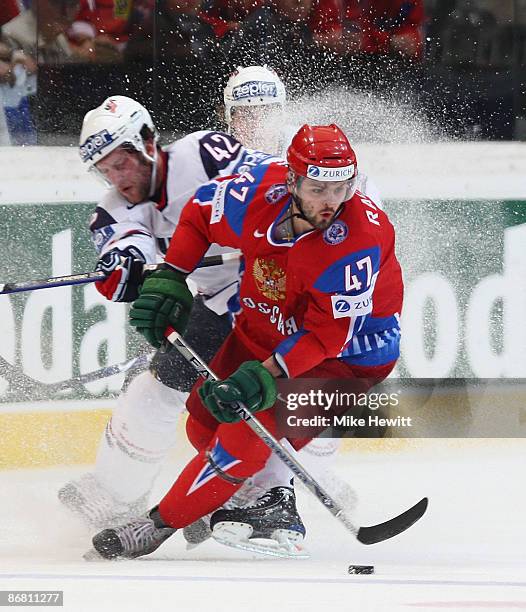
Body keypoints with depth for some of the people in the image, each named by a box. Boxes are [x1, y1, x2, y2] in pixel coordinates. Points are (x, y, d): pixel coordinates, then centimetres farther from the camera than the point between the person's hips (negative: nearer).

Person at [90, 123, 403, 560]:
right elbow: (201, 213, 1)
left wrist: (265, 378, -38)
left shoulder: (357, 239, -34)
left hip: (348, 349, -7)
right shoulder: (261, 192, -21)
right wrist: (169, 279, -6)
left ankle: (162, 523, -4)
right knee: (206, 422, 10)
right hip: (266, 325, 7)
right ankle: (271, 502, 31)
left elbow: (327, 335, -30)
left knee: (246, 436, -19)